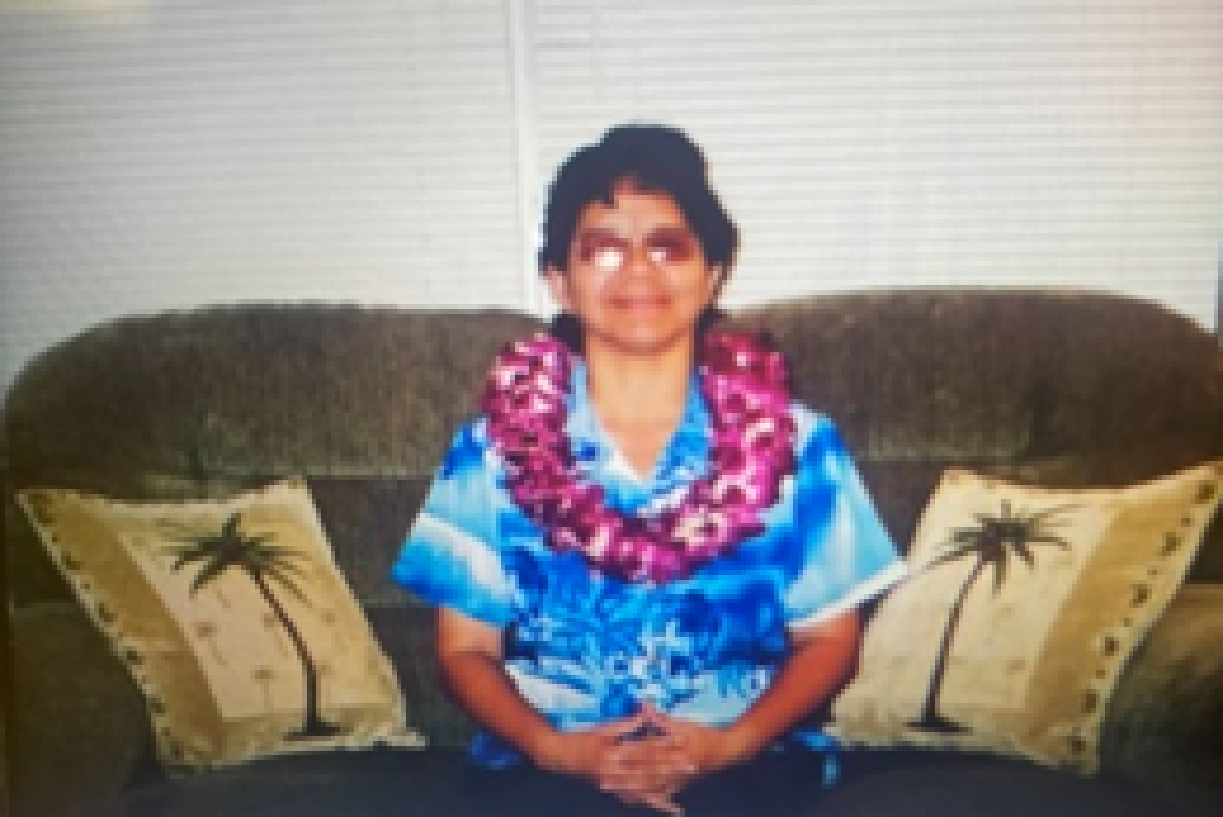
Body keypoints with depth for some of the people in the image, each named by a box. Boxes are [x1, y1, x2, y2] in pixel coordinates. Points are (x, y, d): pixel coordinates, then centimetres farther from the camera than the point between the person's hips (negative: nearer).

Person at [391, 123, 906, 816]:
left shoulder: (794, 442, 2)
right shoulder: (494, 447, 2)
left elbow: (830, 638, 6)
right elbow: (466, 648, 6)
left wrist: (730, 740, -10)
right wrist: (555, 746, -12)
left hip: (745, 760, 0)